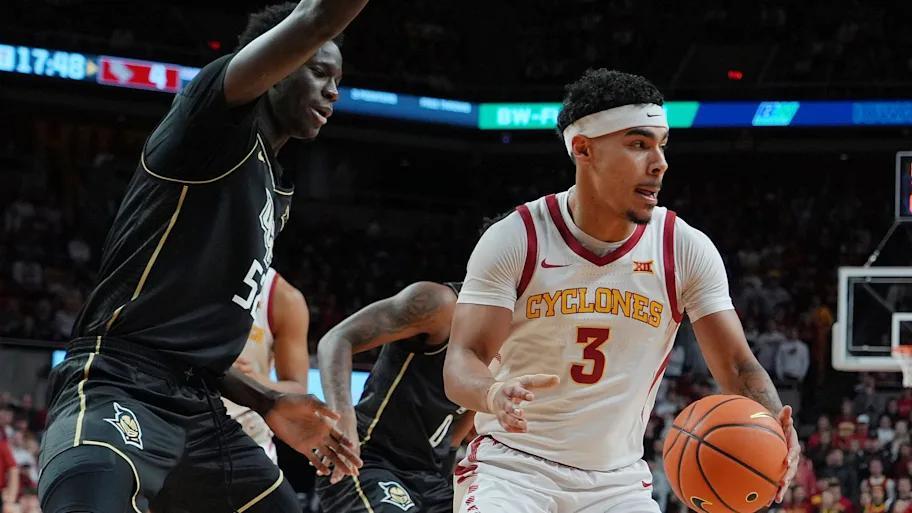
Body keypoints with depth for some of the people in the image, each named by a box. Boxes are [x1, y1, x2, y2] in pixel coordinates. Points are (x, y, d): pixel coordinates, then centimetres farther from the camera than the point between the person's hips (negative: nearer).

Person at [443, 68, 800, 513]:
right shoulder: (515, 239, -11)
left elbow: (737, 365, -4)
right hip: (512, 464, -3)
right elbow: (462, 363, -15)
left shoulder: (686, 250, -4)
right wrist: (493, 394, -40)